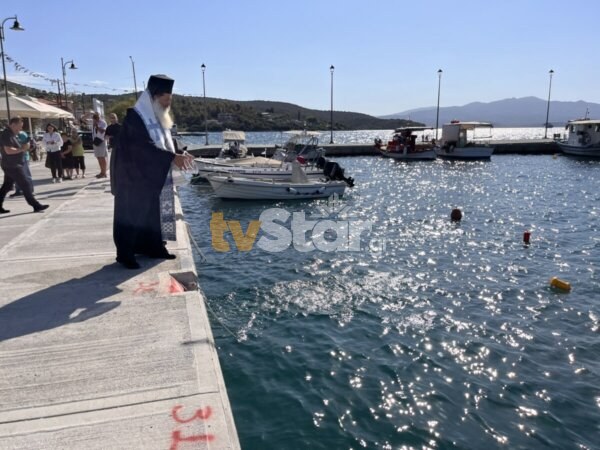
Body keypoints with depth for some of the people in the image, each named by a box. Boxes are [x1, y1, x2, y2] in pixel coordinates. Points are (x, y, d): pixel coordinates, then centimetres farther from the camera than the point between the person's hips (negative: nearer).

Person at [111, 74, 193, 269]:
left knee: (153, 213, 12)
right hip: (133, 177, -8)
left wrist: (179, 154, -3)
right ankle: (125, 254, 9)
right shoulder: (134, 117, -19)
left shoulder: (157, 118, 9)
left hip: (153, 177, 8)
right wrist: (172, 158, -31)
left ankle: (153, 247, 23)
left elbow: (164, 144, 14)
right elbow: (145, 147, -28)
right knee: (131, 214, 0)